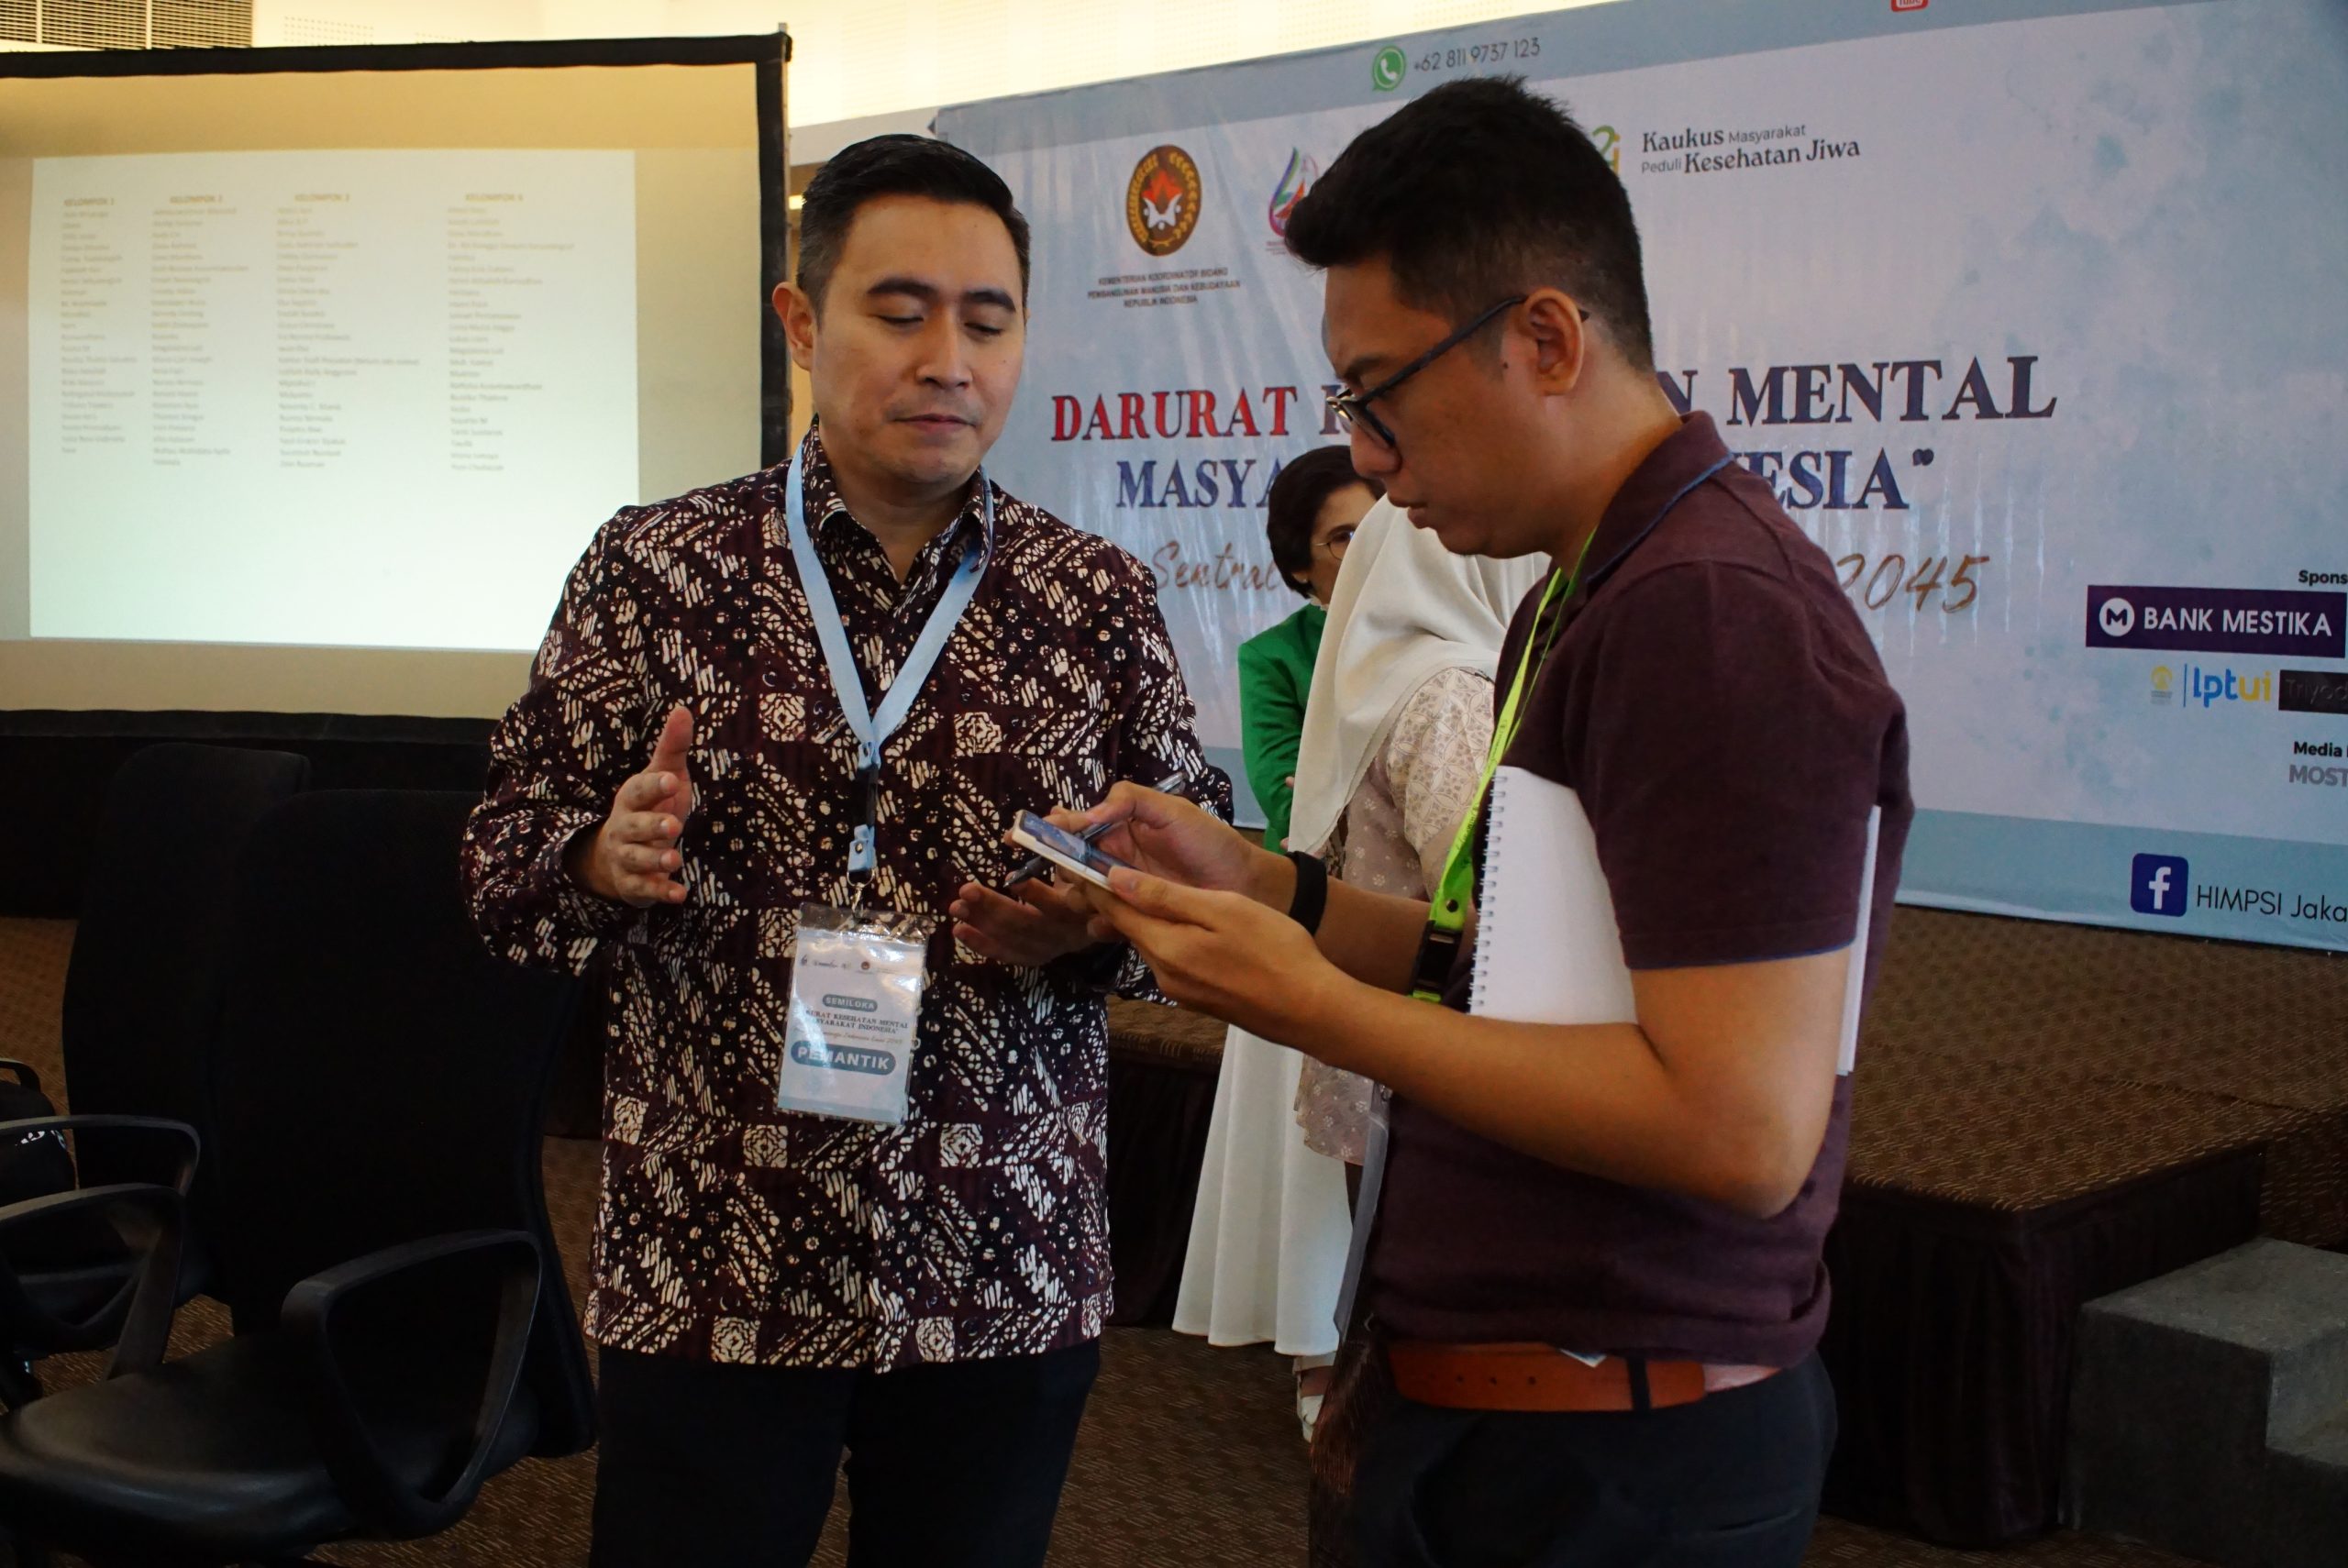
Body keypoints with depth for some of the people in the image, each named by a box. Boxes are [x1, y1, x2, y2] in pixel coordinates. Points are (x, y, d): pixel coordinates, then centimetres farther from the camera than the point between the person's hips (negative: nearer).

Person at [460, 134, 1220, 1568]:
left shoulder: (1101, 599, 1)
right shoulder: (655, 567, -1)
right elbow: (504, 859, 3)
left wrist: (1092, 926, -14)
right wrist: (607, 858, -18)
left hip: (1006, 1273, 1)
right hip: (711, 1264, -1)